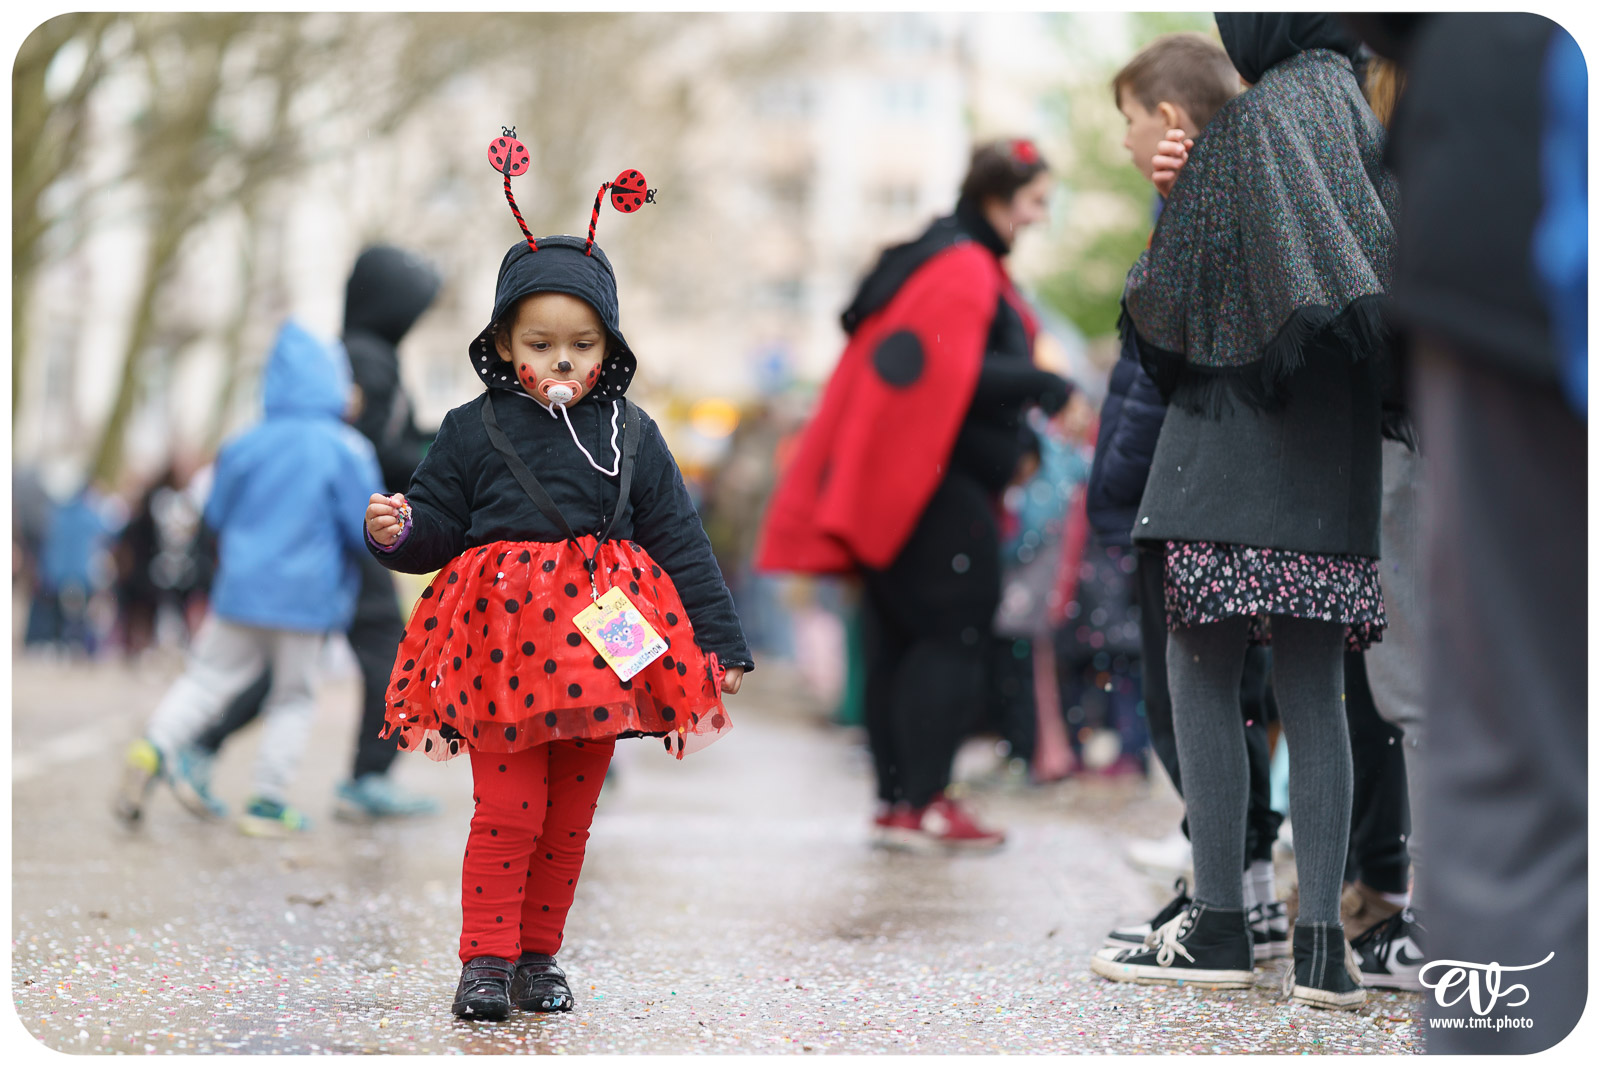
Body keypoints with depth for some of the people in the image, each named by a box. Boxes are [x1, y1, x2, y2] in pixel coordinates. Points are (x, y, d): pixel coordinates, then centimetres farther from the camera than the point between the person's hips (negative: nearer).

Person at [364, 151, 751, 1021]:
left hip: (601, 646, 2)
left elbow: (678, 542, 7)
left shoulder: (631, 436, 6)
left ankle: (537, 957, 20)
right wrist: (396, 532, -17)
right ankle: (486, 960, 3)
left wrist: (719, 641, 6)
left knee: (569, 819, 9)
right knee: (508, 813, -7)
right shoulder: (472, 432, 1)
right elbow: (437, 530, 7)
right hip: (503, 645, -2)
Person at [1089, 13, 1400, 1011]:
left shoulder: (1260, 113, -10)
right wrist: (1184, 184, 8)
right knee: (1312, 687, 5)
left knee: (1201, 665, 0)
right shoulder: (1353, 101, 15)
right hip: (1335, 443, 8)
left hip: (1244, 425, -8)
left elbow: (1174, 292, -10)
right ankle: (1323, 946, 2)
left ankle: (1220, 927, 0)